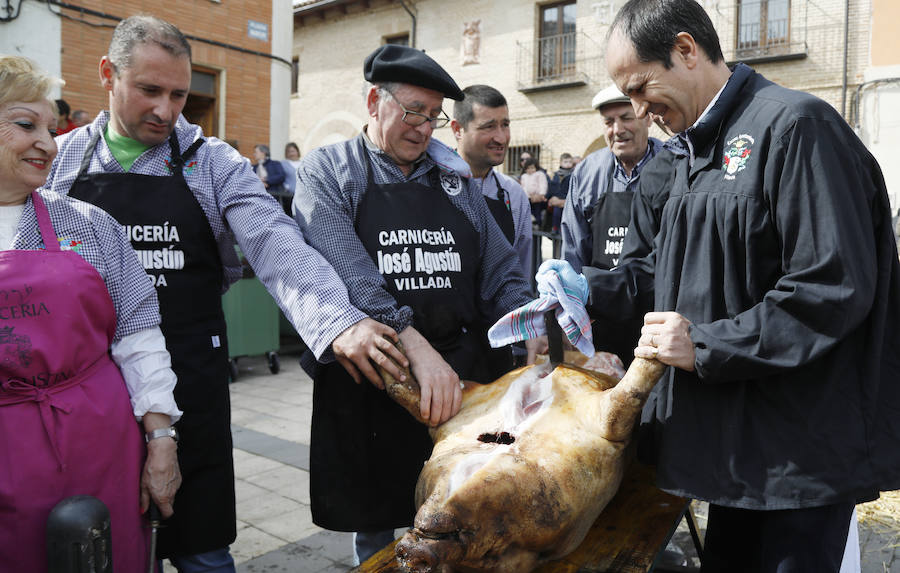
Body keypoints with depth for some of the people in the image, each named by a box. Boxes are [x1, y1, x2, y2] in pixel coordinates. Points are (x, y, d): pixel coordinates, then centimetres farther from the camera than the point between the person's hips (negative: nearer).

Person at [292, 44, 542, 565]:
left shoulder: (453, 179, 11)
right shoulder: (327, 171, -2)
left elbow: (500, 271, 11)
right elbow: (347, 274, -19)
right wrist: (416, 345, -29)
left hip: (462, 379, 4)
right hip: (370, 383, -3)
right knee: (376, 531, 13)